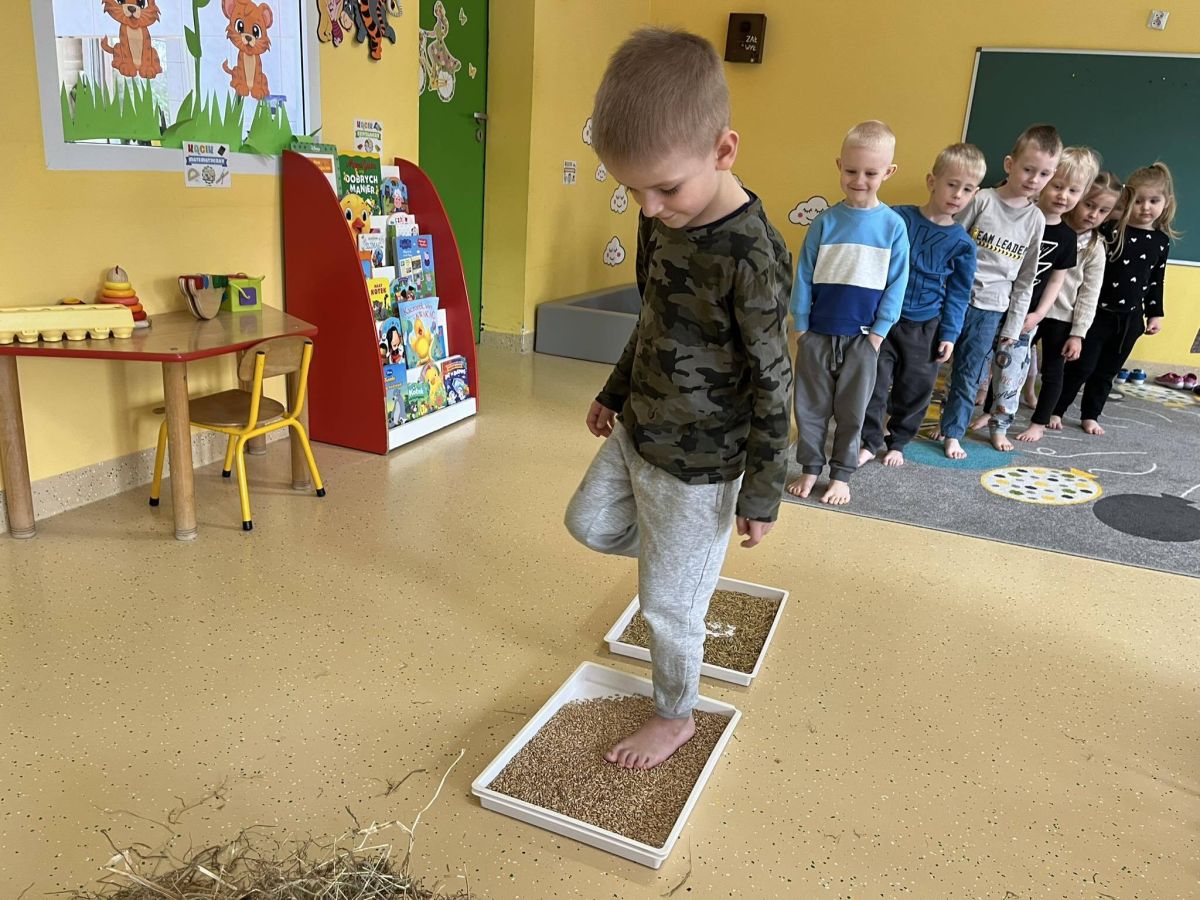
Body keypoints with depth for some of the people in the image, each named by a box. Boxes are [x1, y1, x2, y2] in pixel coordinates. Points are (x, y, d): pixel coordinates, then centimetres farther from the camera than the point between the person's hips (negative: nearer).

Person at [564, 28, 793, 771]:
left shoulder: (752, 257, -26)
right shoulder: (662, 219, -2)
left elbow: (772, 385, -19)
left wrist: (762, 492, -14)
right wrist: (614, 392, 23)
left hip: (697, 461, -8)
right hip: (635, 431, 8)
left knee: (669, 600, 7)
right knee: (589, 524, 24)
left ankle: (676, 717, 33)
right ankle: (695, 560, 43)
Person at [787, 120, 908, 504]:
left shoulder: (893, 225, -4)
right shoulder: (825, 221, -3)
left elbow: (896, 285, -2)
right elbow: (803, 277, 1)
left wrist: (878, 332, -5)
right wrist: (800, 325, -1)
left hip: (863, 338, -1)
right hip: (817, 334, 1)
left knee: (851, 412, 10)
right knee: (810, 407, 10)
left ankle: (841, 475, 23)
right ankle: (810, 468, 25)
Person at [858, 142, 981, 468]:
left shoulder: (962, 243, -1)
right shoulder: (898, 218, -6)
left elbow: (958, 294, 5)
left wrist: (949, 334, -1)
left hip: (925, 328, 2)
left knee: (916, 387, 11)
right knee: (875, 381, 0)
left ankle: (897, 442, 30)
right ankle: (870, 441, 17)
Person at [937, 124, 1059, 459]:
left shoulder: (1036, 220, 4)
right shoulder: (981, 200, -6)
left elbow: (1025, 279, 8)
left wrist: (1013, 326, 6)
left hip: (990, 310, 3)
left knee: (970, 378, 7)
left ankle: (952, 432, 21)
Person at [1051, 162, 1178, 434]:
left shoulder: (1162, 241, 4)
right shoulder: (1110, 230, -10)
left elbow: (1156, 282, 13)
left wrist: (1155, 313, 11)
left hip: (1130, 319, 4)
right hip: (1097, 313, -4)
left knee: (1106, 372, 12)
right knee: (1081, 366, -2)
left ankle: (1090, 415, 24)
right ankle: (1055, 410, 12)